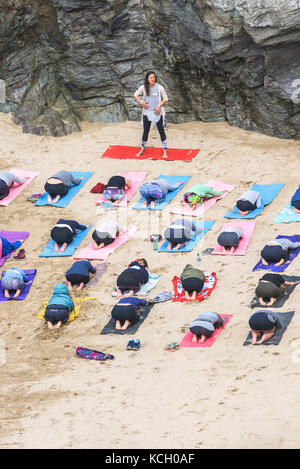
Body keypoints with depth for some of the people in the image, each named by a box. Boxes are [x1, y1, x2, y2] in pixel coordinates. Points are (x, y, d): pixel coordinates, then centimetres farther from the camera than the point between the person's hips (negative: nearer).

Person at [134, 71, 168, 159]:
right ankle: (142, 150, 28)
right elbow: (135, 95, 10)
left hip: (157, 113, -2)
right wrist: (141, 102, -4)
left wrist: (159, 106, -15)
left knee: (161, 131, 0)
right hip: (147, 113, 2)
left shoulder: (159, 88, -9)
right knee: (145, 131, 13)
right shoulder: (143, 87, -3)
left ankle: (165, 151, 6)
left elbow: (165, 99, -2)